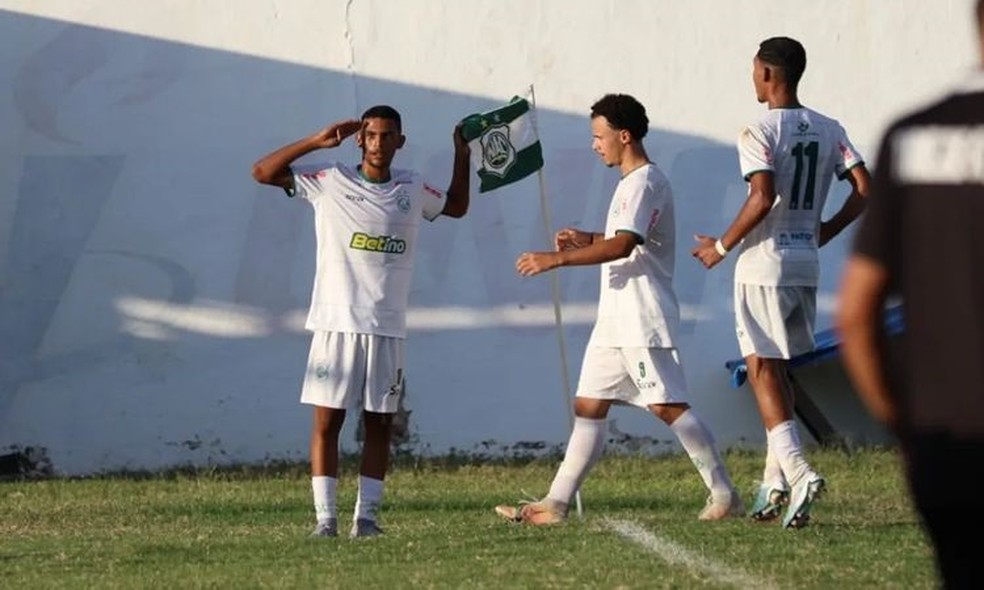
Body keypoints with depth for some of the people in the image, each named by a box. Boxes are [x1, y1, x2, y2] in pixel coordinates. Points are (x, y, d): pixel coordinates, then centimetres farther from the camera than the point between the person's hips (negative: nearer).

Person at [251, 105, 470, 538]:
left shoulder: (412, 190, 11)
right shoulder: (330, 182, 0)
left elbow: (457, 206, 29)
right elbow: (262, 172, -4)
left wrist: (462, 156, 16)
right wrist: (316, 142, -10)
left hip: (388, 328, 3)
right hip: (336, 323, -3)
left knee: (380, 424, 3)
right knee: (327, 420, -5)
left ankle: (366, 516, 8)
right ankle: (325, 516, -3)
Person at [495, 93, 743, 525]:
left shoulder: (644, 182, -14)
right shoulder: (633, 182, 19)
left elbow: (623, 246, -26)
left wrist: (557, 259, -26)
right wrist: (587, 239, 15)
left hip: (645, 320, -11)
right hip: (615, 320, 11)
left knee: (667, 405, -12)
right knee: (588, 406, 8)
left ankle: (724, 494, -7)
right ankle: (556, 503, 8)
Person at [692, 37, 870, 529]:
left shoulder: (760, 132, -11)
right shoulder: (828, 131, 8)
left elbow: (763, 197, -22)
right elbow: (864, 188, 3)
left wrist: (723, 245, -10)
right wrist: (825, 231, 14)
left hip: (764, 266, -7)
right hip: (806, 266, 7)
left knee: (763, 370, -5)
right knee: (777, 370, 17)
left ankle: (797, 471, -21)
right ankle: (775, 480, 17)